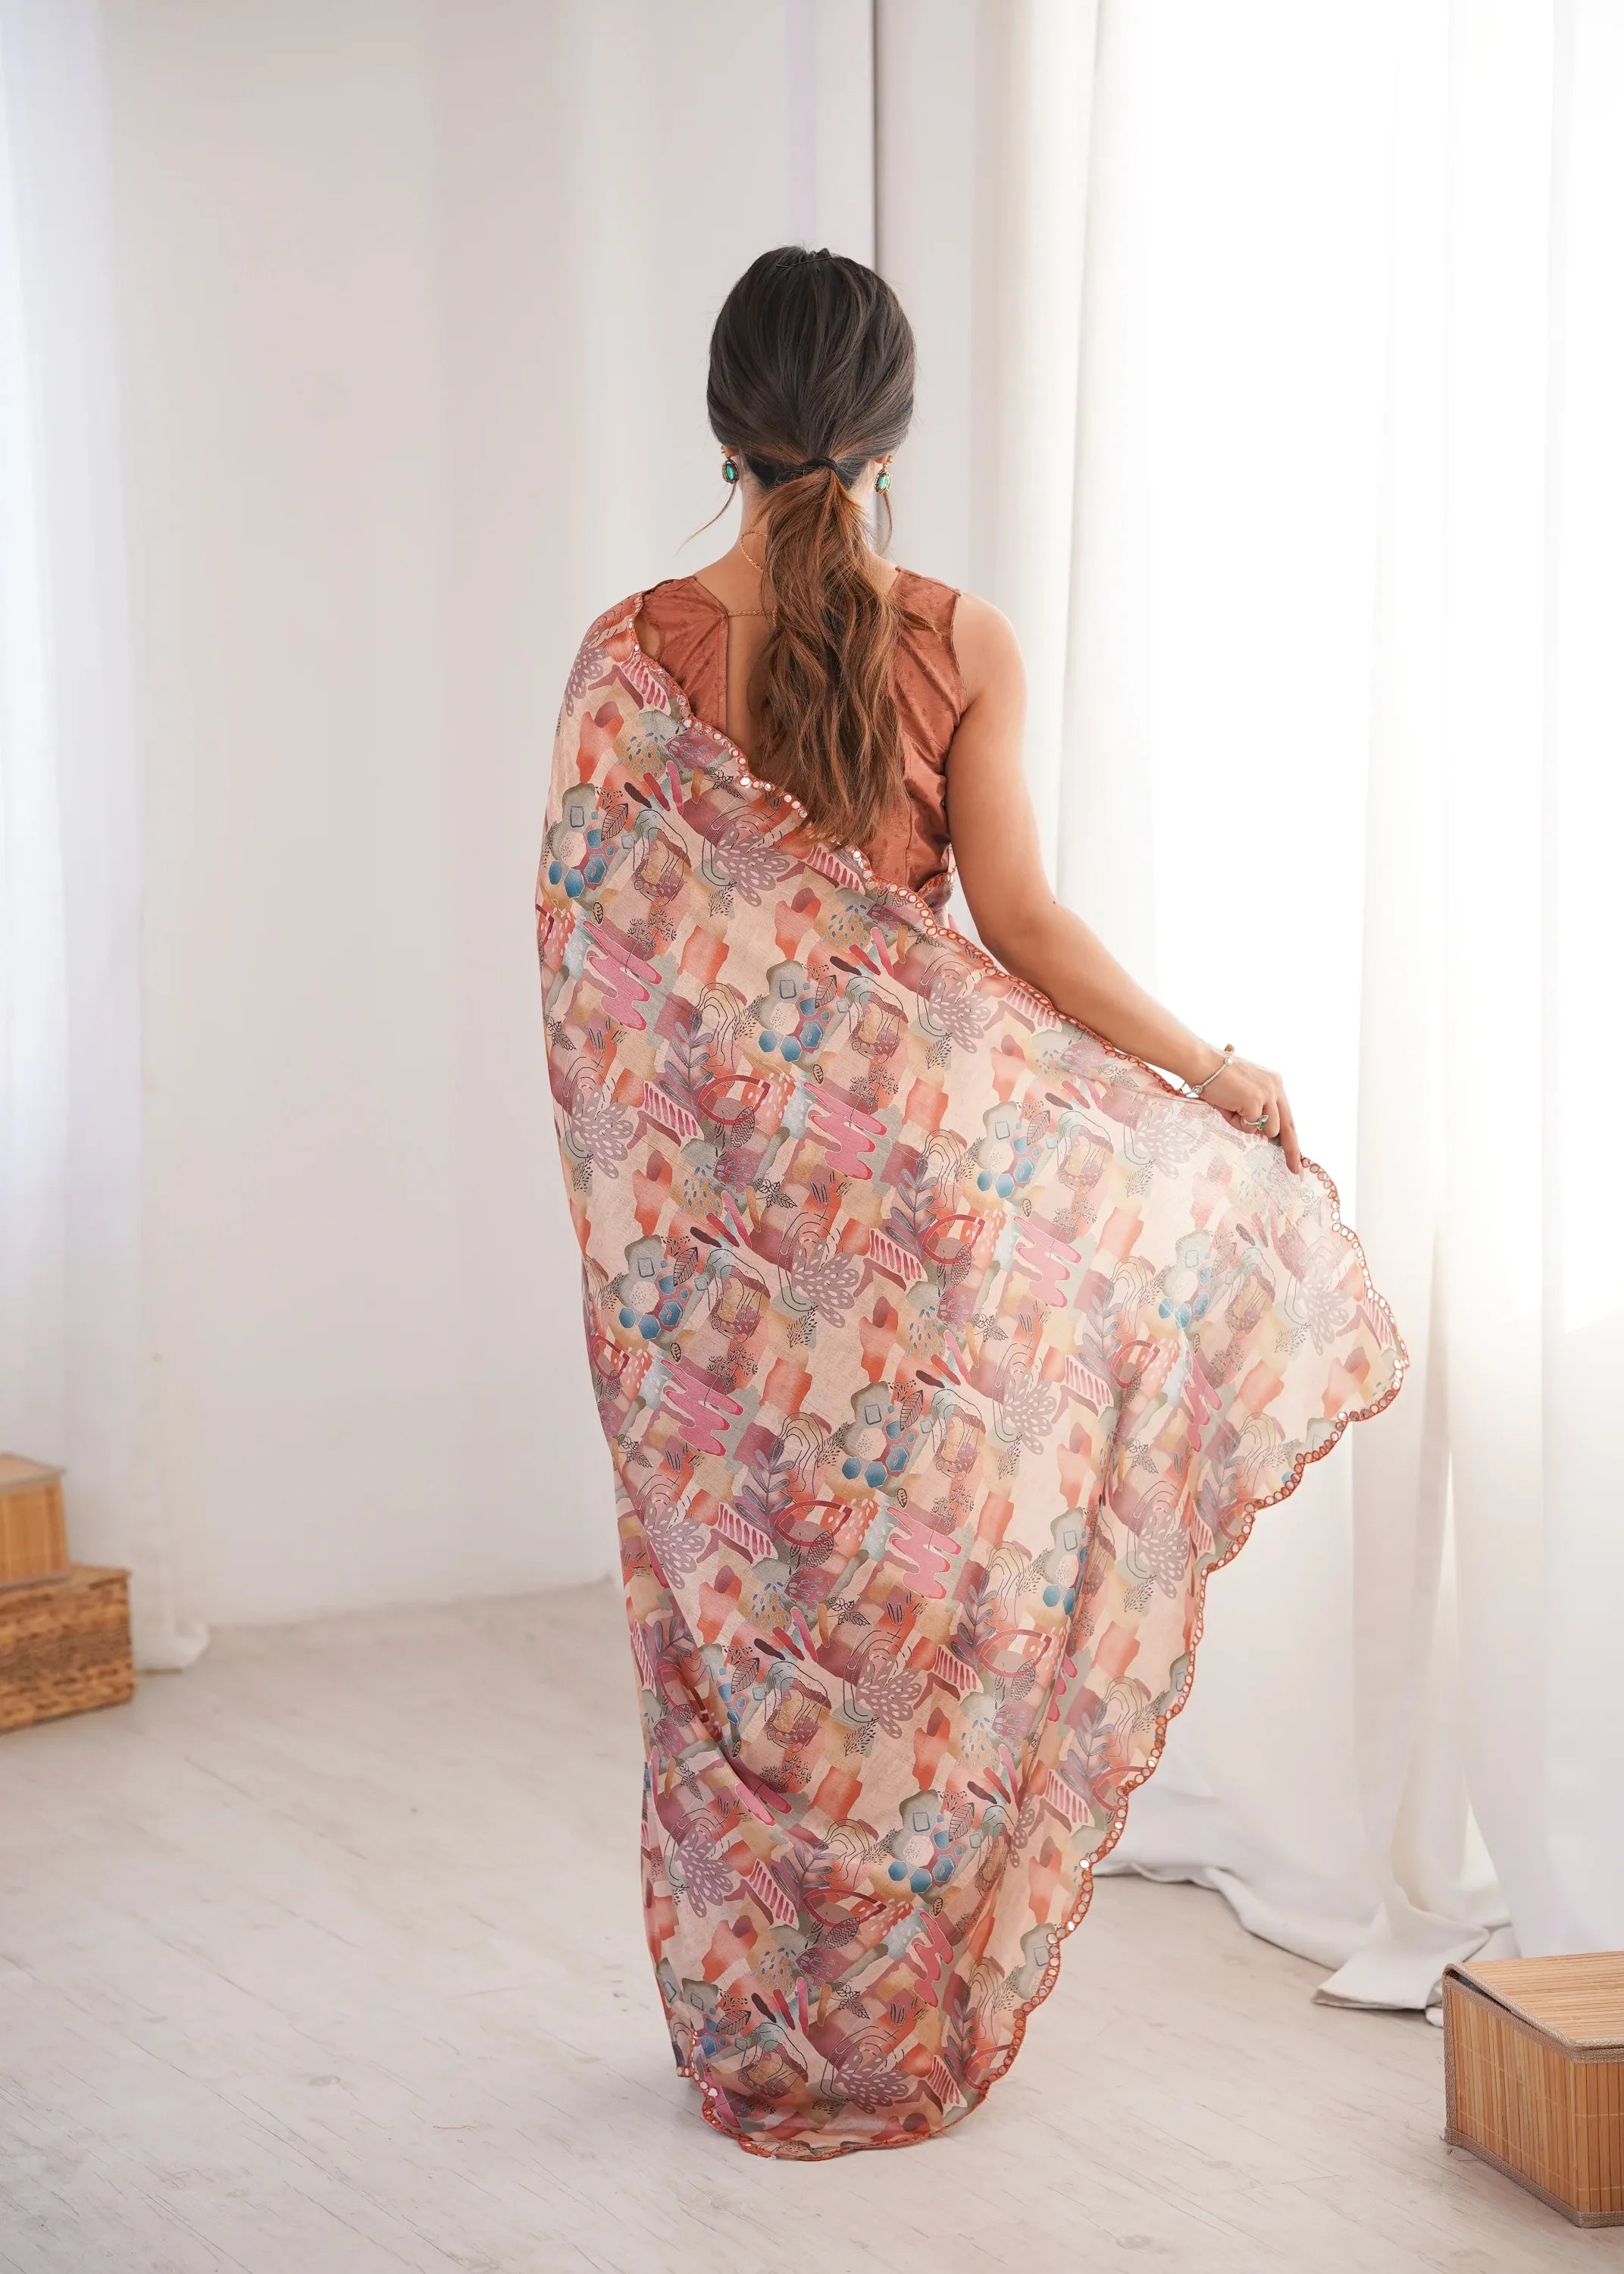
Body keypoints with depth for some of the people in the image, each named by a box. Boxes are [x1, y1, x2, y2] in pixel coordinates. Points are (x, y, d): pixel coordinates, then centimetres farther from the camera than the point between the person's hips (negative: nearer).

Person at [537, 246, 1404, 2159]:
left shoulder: (634, 657, -6)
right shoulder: (959, 646, -7)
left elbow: (587, 942, -5)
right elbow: (1016, 919, -8)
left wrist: (639, 1198, 6)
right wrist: (1215, 1076, 3)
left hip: (715, 1201, 0)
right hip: (921, 1174, 0)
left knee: (743, 1596, 11)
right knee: (930, 1572, 11)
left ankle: (757, 2038, 20)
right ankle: (907, 2032, 19)